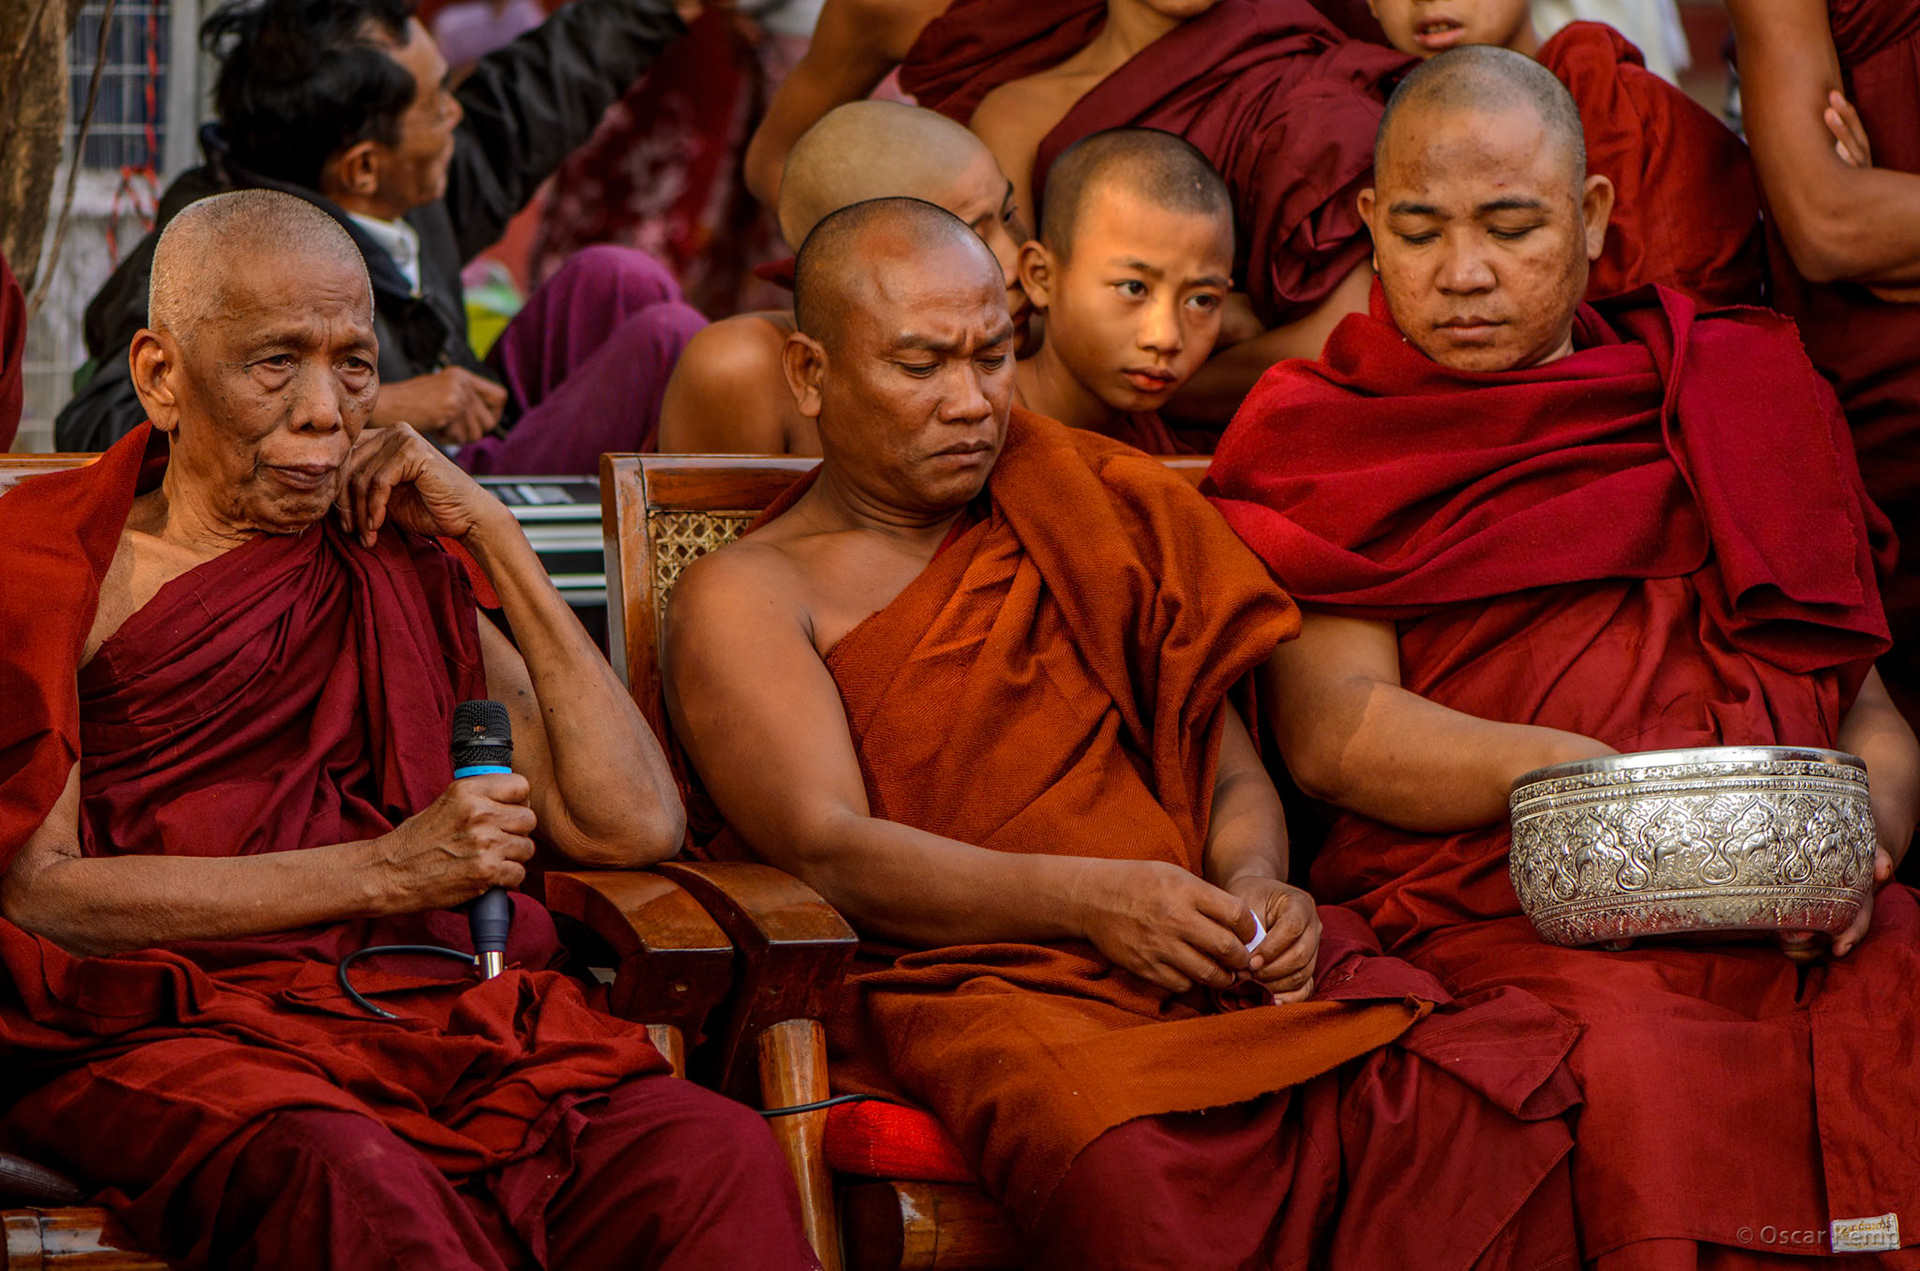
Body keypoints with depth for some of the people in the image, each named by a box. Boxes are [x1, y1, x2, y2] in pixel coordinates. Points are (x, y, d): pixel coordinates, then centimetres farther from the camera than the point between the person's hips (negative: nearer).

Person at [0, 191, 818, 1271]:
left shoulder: (398, 576, 22)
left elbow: (635, 825, 11)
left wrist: (493, 534, 11)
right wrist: (382, 871, -11)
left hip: (427, 1012, 4)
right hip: (169, 1042, -4)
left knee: (719, 1153, -27)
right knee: (351, 1181, -40)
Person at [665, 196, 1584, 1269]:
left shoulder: (1085, 517, 24)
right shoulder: (743, 597, 8)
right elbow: (828, 849, -7)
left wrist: (1255, 887, -4)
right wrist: (1089, 900, -20)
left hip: (1209, 966, 5)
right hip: (967, 987, -5)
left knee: (1495, 1083, -26)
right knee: (1122, 1157, -42)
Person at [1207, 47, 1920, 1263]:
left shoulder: (1739, 399, 23)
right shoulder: (1326, 443, 14)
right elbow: (1329, 727, -1)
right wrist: (1554, 772, -19)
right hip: (1498, 912, -3)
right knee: (1644, 1072, -35)